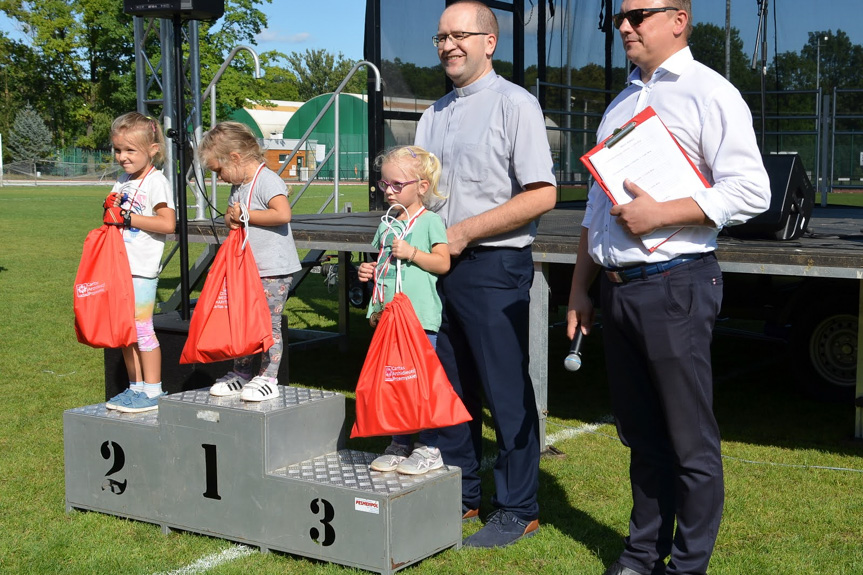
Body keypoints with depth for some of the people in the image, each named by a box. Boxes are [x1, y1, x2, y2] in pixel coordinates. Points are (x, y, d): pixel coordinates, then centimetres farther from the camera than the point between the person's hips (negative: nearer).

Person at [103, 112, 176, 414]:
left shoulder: (156, 181, -10)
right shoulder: (123, 181, 15)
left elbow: (168, 223, -18)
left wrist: (128, 217, -18)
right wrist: (110, 209, 0)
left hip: (142, 267, -8)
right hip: (120, 265, 8)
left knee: (142, 327, -6)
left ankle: (152, 392, 2)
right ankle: (135, 388, 21)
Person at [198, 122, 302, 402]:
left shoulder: (267, 180, -15)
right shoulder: (238, 186, 14)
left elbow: (283, 213, -28)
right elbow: (229, 215, 24)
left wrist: (246, 215, -19)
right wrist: (231, 218, -2)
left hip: (273, 271, -9)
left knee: (269, 323, -4)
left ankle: (268, 379, 4)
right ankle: (241, 374, 22)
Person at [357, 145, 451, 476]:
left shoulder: (430, 220, -3)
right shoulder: (387, 225, 15)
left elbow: (442, 263, -9)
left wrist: (411, 252, -17)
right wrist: (369, 272, 4)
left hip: (421, 316, -7)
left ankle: (429, 448, 6)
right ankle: (399, 445, 21)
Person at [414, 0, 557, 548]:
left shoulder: (514, 104, -8)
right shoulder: (435, 114, 14)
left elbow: (542, 195, -16)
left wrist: (464, 232, -15)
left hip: (493, 265, -7)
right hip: (439, 266, 7)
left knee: (507, 394, 0)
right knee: (451, 388, 14)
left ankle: (518, 510, 11)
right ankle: (460, 495, 27)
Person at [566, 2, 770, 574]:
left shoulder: (709, 93, -4)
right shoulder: (621, 104, 19)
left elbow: (750, 191, -14)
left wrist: (659, 213, -18)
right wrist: (580, 290, 19)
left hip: (673, 286, -7)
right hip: (617, 289, 7)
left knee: (690, 441, 0)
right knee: (641, 435, 15)